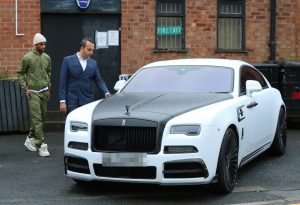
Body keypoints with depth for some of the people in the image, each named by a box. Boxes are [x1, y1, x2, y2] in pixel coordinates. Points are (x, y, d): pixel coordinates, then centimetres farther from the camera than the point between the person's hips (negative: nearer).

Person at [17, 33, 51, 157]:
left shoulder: (47, 58, 6)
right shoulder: (27, 58, -8)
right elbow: (20, 73, -1)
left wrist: (48, 88, 13)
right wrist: (25, 88, -7)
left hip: (44, 92, 5)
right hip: (33, 92, -5)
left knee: (42, 117, 10)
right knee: (37, 118, -10)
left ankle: (31, 139, 27)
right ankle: (41, 145, -9)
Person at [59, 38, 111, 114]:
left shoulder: (93, 63, 10)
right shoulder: (68, 60, 1)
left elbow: (99, 80, 11)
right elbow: (63, 82, -1)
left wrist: (107, 93, -8)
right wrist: (62, 101, -7)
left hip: (88, 101, 3)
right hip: (72, 101, -3)